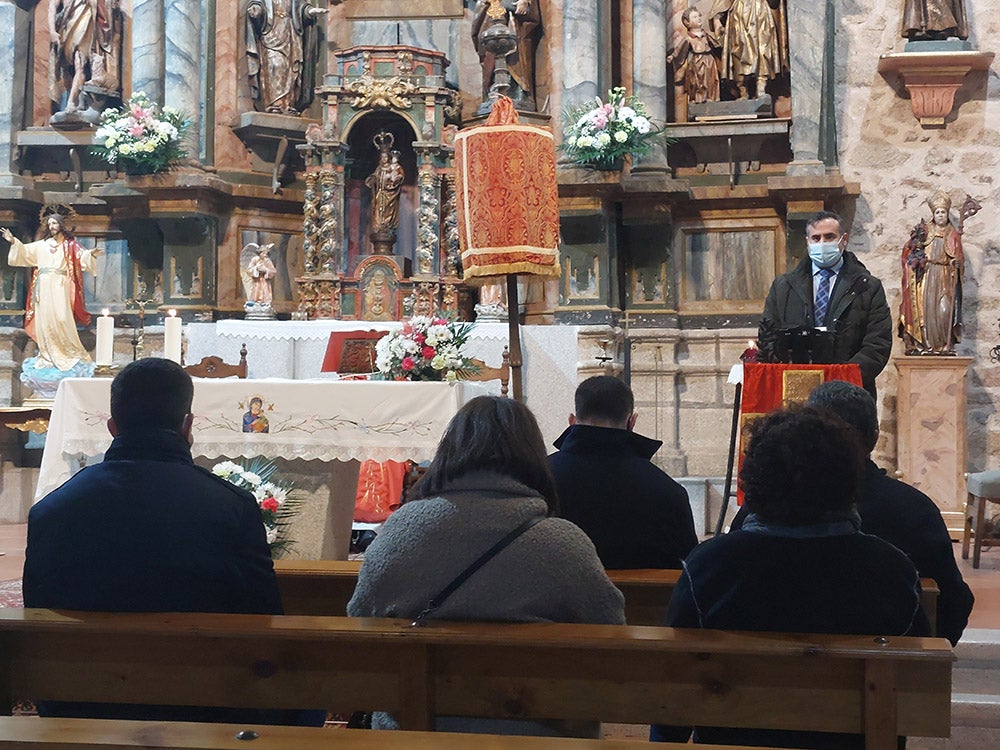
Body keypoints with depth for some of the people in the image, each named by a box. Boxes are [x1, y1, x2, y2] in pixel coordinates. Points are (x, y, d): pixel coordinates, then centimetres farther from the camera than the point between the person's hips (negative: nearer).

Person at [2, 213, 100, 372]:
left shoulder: (70, 245, 4)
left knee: (61, 319, -12)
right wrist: (13, 241, 5)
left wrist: (91, 254, -30)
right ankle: (47, 356, 7)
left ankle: (72, 353, -3)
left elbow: (82, 256, -9)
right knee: (44, 320, 2)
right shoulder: (42, 245, 15)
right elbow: (25, 251, 17)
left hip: (60, 286, -4)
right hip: (44, 286, 4)